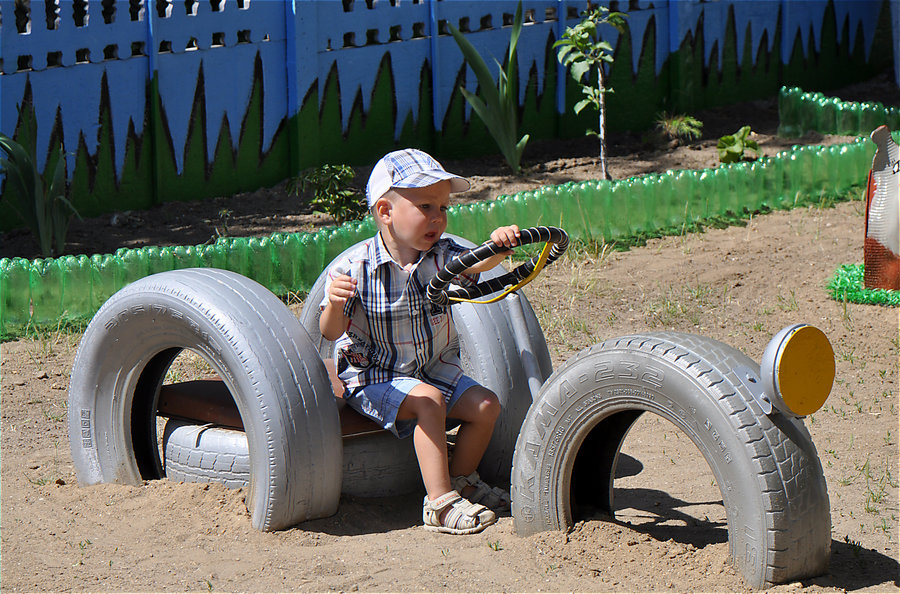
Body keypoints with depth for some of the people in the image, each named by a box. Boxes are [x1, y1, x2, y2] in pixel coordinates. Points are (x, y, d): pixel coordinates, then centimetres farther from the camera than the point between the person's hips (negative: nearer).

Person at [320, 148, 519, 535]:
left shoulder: (441, 256, -5)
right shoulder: (355, 267, -19)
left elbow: (475, 263, -25)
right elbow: (330, 331, -21)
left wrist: (496, 247, -48)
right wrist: (335, 305, -44)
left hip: (435, 369, 6)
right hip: (375, 378, -6)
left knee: (485, 405, -7)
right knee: (428, 401, -30)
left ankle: (461, 479, 17)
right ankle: (440, 503, -27)